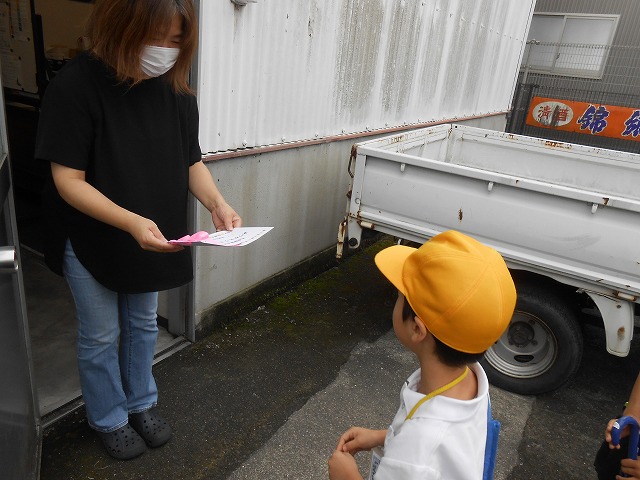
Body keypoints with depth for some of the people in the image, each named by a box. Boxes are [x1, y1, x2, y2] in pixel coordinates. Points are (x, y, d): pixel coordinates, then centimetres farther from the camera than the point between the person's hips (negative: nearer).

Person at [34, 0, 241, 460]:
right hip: (91, 240, -4)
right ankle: (109, 419, 39)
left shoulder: (175, 90, -8)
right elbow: (68, 180, -22)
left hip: (153, 237, 5)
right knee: (101, 337, 14)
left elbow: (192, 161, -1)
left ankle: (142, 402, 45)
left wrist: (217, 202, -19)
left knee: (143, 325, 21)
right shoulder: (75, 86, -22)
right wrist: (130, 221, -35)